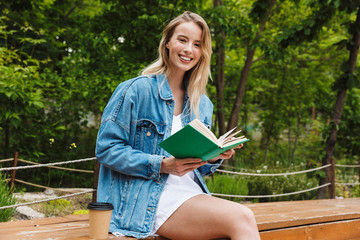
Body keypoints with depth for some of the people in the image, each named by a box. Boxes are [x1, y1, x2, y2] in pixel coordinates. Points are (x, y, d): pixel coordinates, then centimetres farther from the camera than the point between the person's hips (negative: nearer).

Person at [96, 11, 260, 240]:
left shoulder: (202, 105, 17)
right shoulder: (135, 90, -2)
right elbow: (107, 149, -8)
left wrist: (215, 157, -2)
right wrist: (162, 165, -17)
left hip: (191, 195, 6)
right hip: (145, 202, -6)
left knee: (244, 219, -25)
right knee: (241, 218, -27)